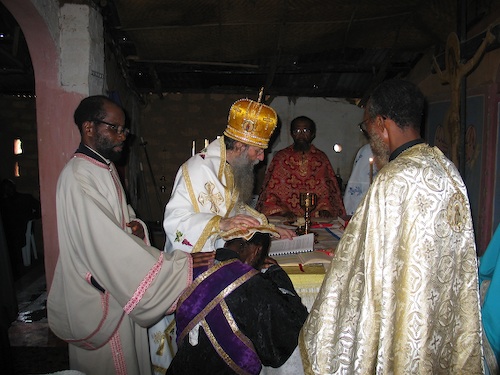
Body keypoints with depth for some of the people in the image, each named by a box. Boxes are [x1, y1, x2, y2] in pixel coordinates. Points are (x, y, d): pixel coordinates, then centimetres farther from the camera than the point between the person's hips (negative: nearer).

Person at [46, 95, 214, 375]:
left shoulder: (106, 169, 7)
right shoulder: (78, 178, -24)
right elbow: (109, 244, -30)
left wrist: (135, 225, -8)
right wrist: (180, 265, -29)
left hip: (121, 288, 8)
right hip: (101, 297, -8)